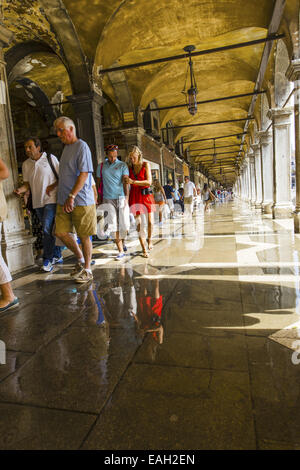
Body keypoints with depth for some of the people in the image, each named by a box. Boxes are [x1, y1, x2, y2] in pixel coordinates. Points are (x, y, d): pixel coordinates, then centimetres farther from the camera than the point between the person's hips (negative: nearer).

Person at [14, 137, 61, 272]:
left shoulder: (51, 158, 0)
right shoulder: (26, 164, 11)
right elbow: (27, 183, 10)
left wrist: (53, 186, -15)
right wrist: (21, 189, -11)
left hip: (51, 200, -5)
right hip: (37, 202, 5)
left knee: (47, 229, -15)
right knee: (49, 230, 11)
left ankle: (47, 259, -6)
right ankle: (57, 256, 23)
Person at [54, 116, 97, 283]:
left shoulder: (82, 146, -8)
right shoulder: (66, 147, 18)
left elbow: (84, 174, -17)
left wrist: (72, 196, -22)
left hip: (81, 200, -8)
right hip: (64, 200, 8)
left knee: (84, 236, 0)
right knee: (61, 232, 4)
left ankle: (87, 270, 15)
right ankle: (80, 259, 25)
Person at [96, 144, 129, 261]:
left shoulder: (122, 165, 4)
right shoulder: (101, 167, 12)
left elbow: (126, 182, -7)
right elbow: (98, 183, 16)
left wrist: (126, 198, -19)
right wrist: (99, 198, 13)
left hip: (121, 198, -1)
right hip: (108, 199, 2)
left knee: (124, 225, -2)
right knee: (113, 226, -4)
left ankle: (122, 241, 30)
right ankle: (121, 251, 2)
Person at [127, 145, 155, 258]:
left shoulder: (145, 164, -2)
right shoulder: (129, 167, 4)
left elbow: (149, 182, -10)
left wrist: (133, 182, -18)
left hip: (146, 195, -1)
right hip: (134, 196, 1)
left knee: (150, 222, 1)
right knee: (138, 223, -4)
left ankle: (149, 239, 32)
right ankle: (144, 249, 3)